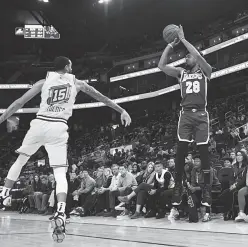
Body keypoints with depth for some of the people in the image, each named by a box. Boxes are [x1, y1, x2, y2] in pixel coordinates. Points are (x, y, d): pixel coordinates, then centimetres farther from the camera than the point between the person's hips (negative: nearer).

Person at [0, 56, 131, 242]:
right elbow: (101, 97, 18)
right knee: (60, 173, -2)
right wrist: (122, 111, 23)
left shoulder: (44, 81, 14)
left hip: (39, 124, 1)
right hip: (58, 128, -1)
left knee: (20, 161, 24)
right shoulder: (76, 83, 15)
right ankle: (60, 214, -23)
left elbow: (19, 103, 11)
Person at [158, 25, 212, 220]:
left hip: (201, 114, -3)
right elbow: (162, 65, 10)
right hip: (185, 114, 3)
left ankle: (207, 194, 0)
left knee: (203, 152, -4)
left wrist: (183, 39, -7)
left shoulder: (205, 71, 7)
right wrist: (171, 45, 7)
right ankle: (176, 203, -8)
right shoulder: (181, 73, 18)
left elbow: (199, 56, -13)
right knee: (181, 152, -7)